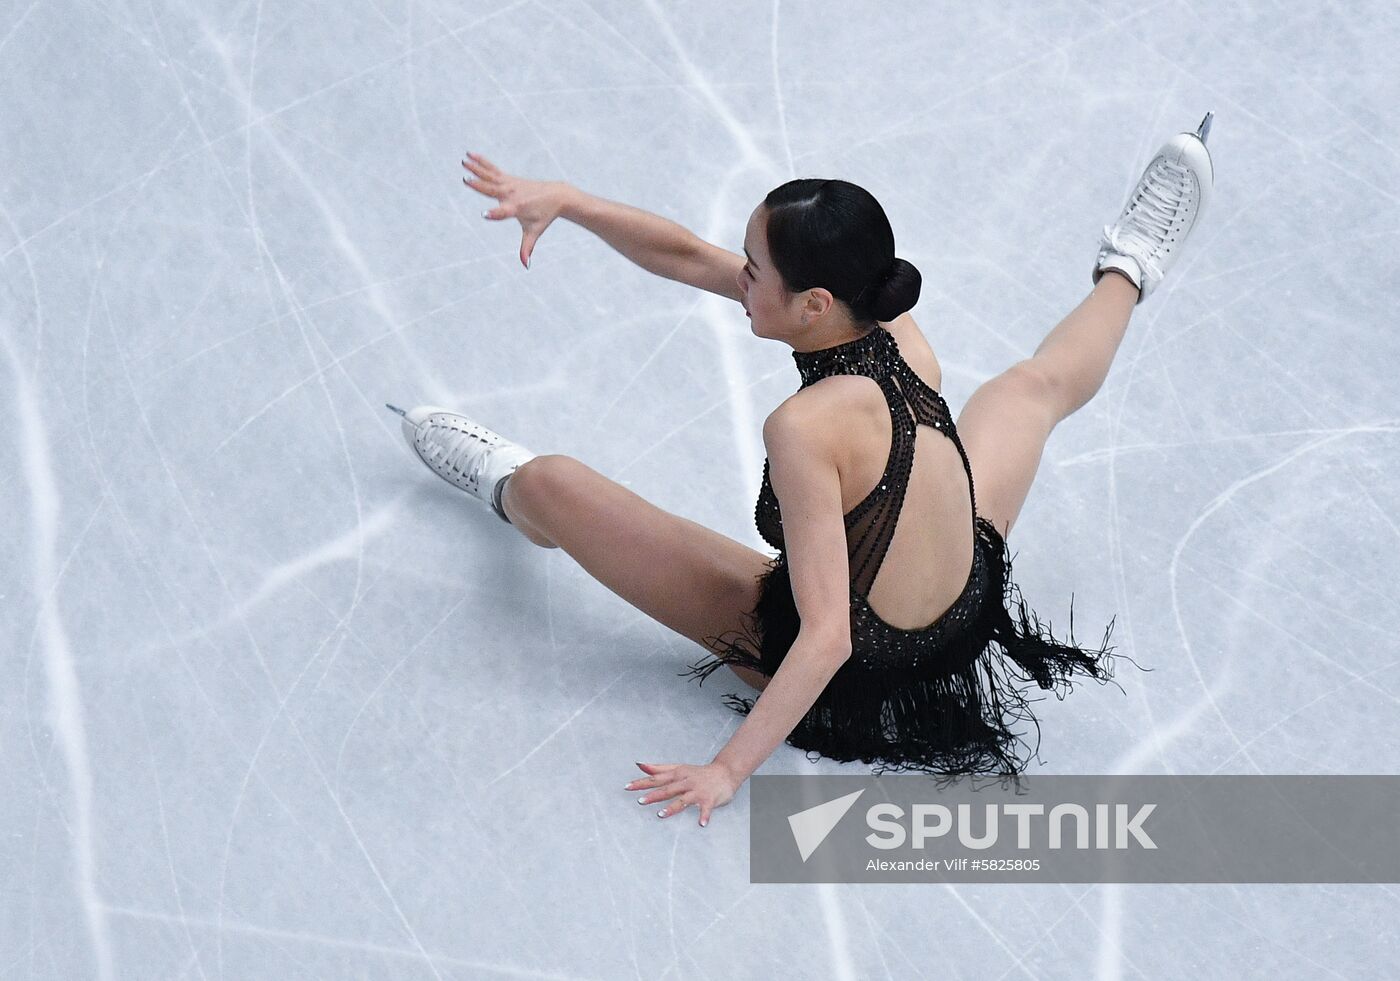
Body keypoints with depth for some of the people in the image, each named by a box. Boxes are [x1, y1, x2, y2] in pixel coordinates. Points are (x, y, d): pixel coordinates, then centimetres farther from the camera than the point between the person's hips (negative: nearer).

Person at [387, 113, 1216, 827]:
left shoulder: (808, 429, -36)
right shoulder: (897, 327, -15)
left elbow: (826, 637, -34)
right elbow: (689, 257, -8)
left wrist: (729, 770, -29)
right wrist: (568, 202, -12)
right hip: (968, 618, 6)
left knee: (549, 484, 1)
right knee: (1040, 385, 27)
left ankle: (505, 485, 41)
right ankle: (1128, 271, 61)